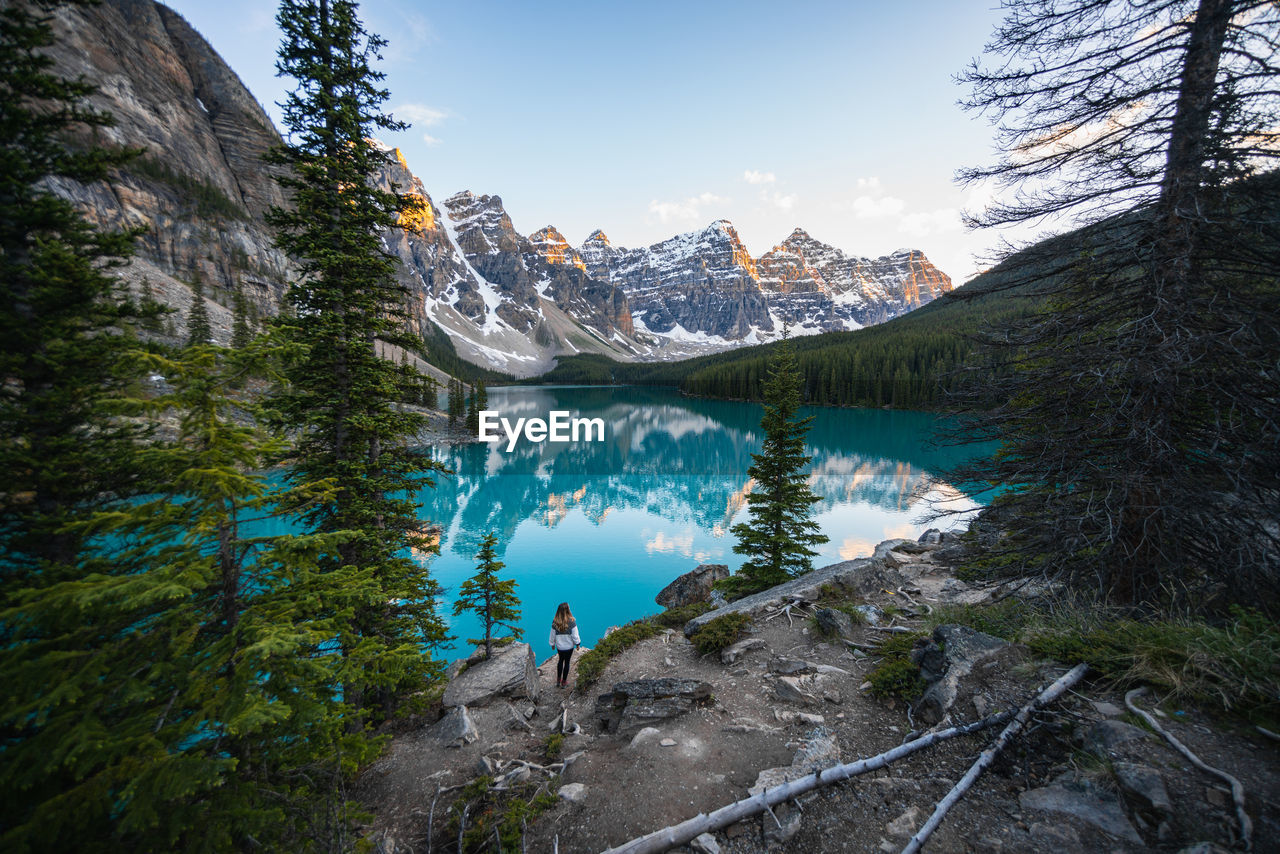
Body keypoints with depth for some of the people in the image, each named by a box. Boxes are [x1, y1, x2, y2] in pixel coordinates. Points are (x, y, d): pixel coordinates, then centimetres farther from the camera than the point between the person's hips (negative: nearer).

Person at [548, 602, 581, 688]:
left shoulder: (555, 623, -16)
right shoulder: (571, 622, -22)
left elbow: (552, 635, -5)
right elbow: (575, 635, -14)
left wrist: (552, 644, 12)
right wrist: (577, 643, 2)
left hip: (559, 646, 2)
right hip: (569, 646, -2)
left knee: (560, 661, 25)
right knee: (567, 662, 15)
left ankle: (558, 680, 32)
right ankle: (564, 682, 27)